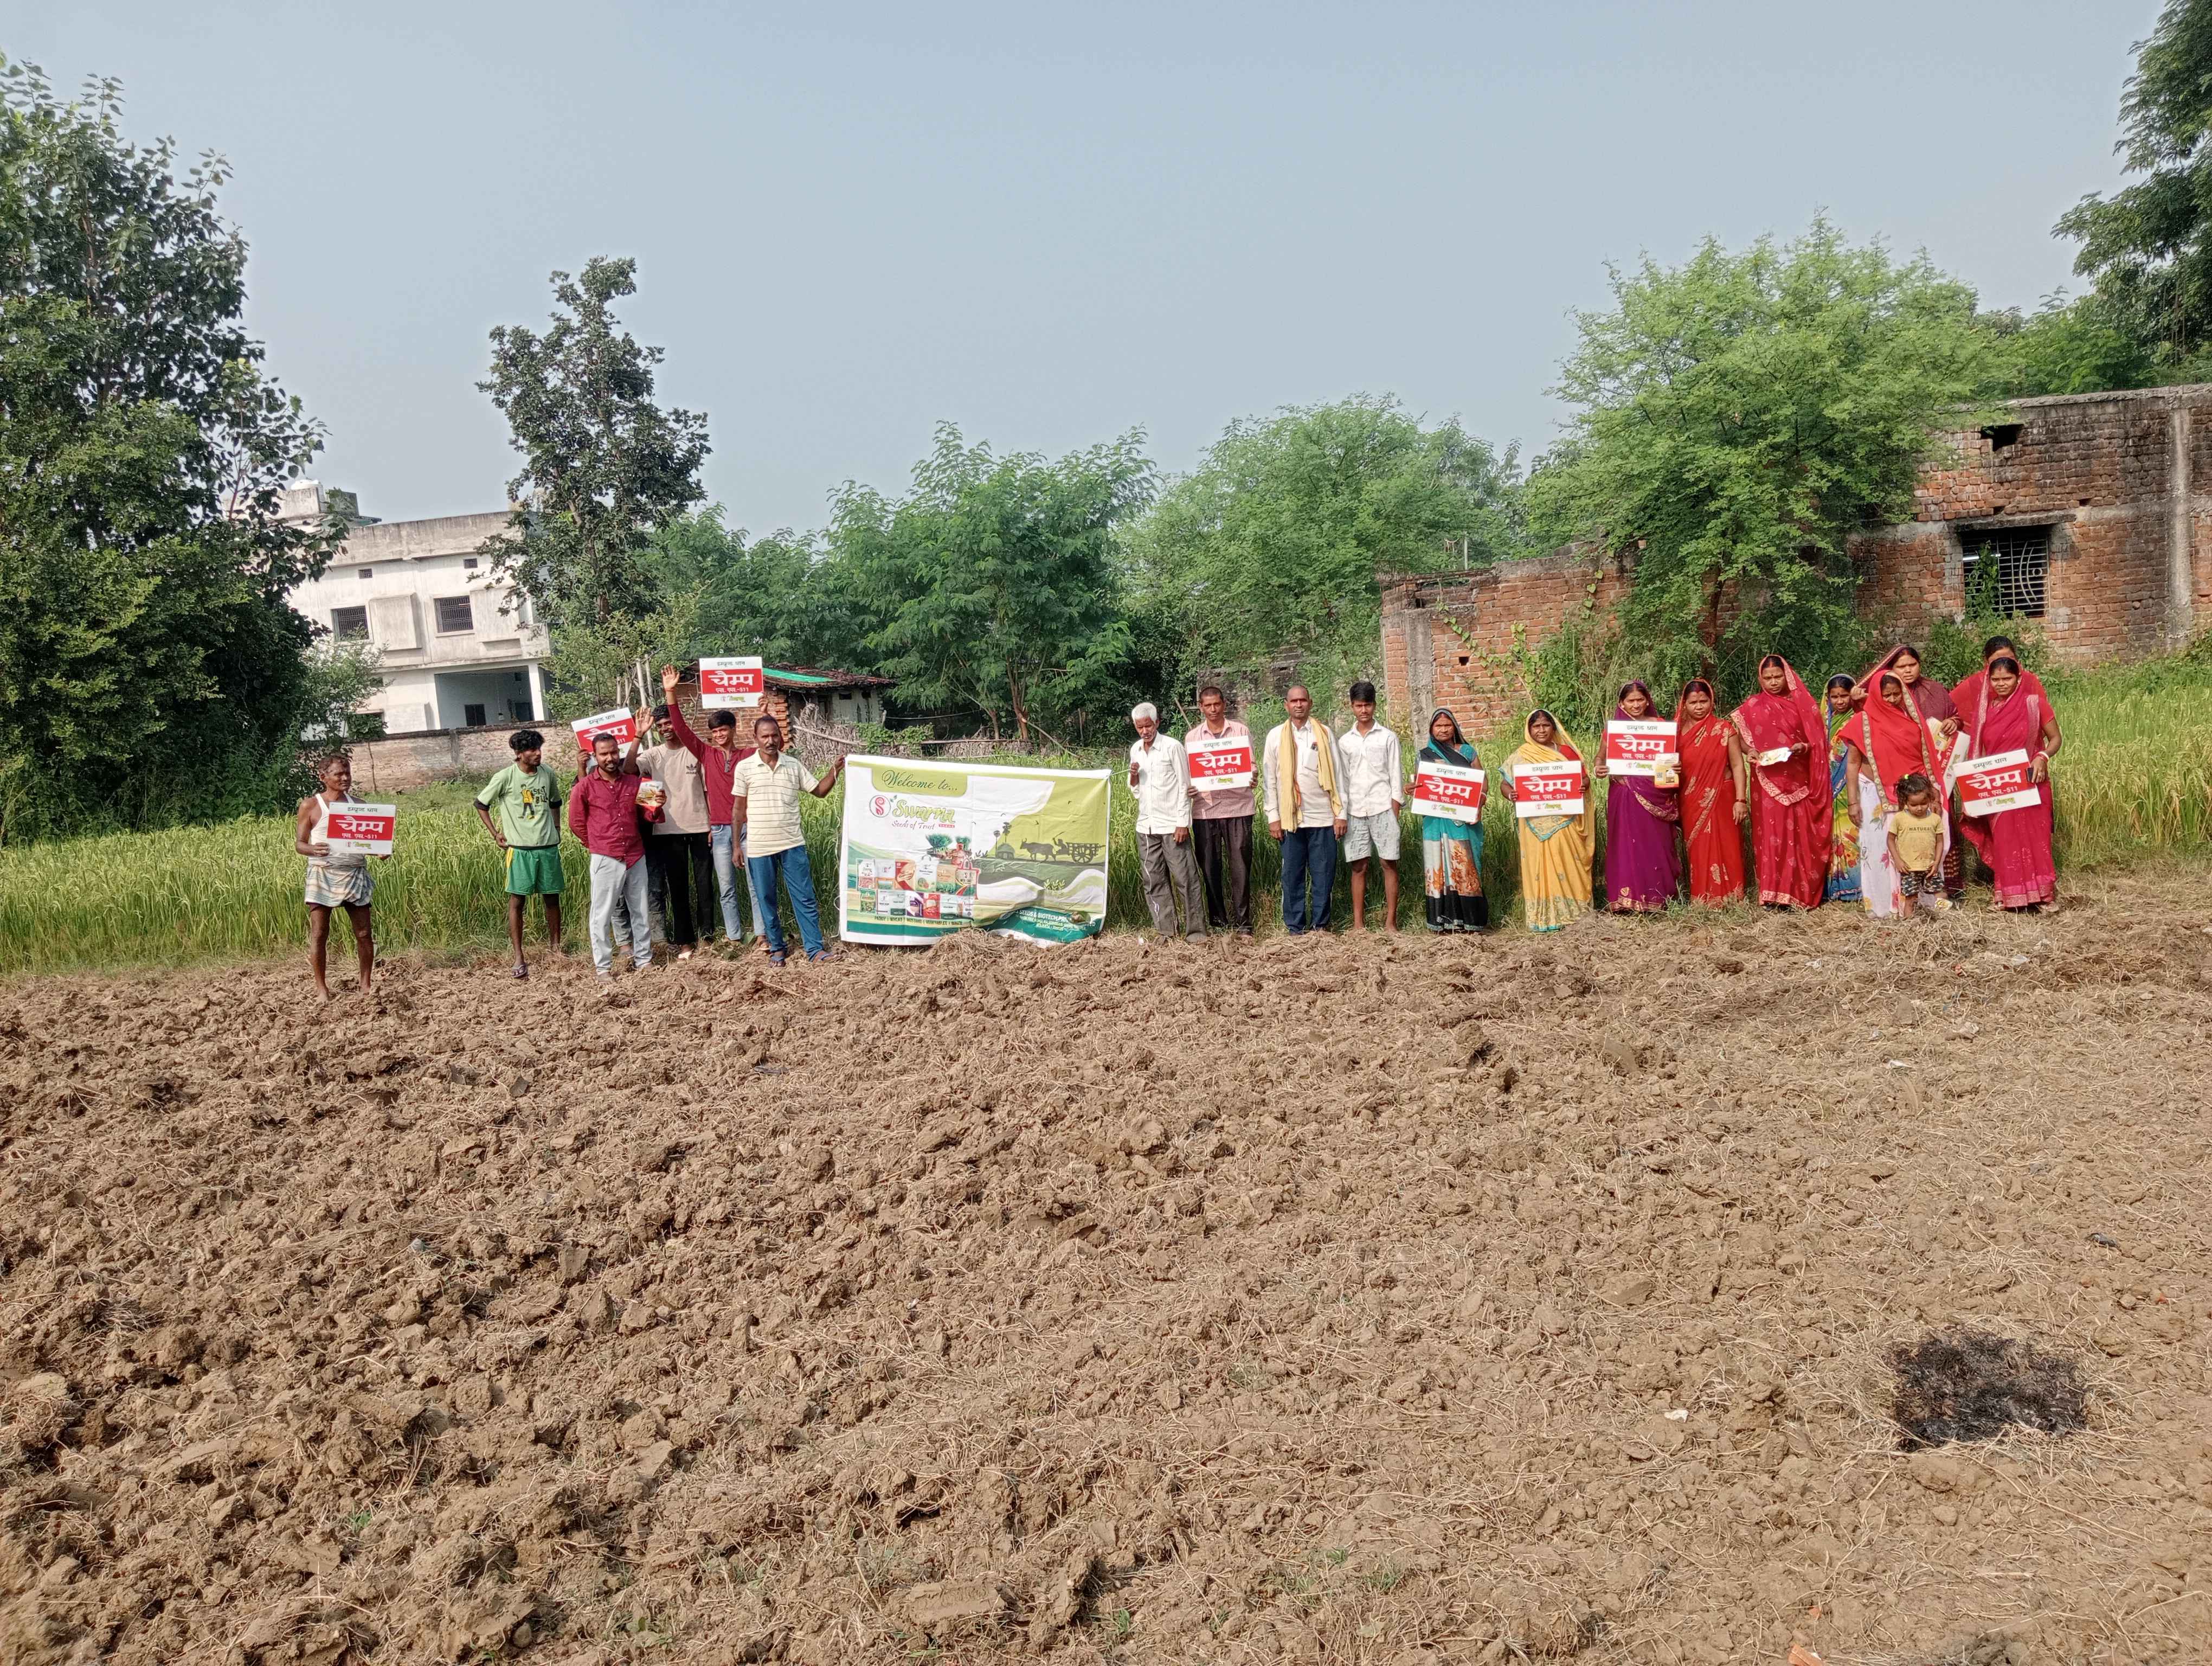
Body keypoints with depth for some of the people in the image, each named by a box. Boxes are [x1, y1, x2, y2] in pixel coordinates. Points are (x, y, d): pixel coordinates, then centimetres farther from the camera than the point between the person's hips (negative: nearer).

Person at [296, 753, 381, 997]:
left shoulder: (359, 804, 9)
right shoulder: (310, 805, 0)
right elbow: (299, 843, -1)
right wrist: (314, 850, -24)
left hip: (355, 873, 3)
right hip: (323, 874, -3)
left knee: (364, 933, 2)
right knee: (319, 933, 0)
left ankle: (366, 986, 13)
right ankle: (322, 988, 11)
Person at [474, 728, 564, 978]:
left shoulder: (548, 775, 4)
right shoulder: (505, 777, -8)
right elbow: (481, 804, 3)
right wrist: (495, 834, 1)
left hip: (548, 847, 4)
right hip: (520, 848, -4)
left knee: (552, 899, 11)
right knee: (517, 901, -3)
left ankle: (556, 948, 25)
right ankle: (519, 958, 0)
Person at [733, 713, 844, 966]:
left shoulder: (794, 765, 4)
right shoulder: (744, 768, -2)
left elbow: (819, 791, 10)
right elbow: (739, 808, 2)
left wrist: (835, 770, -7)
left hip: (793, 844, 1)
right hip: (759, 848, -1)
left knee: (805, 898, 2)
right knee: (767, 900, 8)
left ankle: (815, 948, 6)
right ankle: (777, 948, 21)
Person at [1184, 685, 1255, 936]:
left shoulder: (1240, 731, 7)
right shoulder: (1192, 737, 10)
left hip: (1237, 807, -2)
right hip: (1205, 809, 2)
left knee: (1240, 867, -2)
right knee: (1209, 868, 5)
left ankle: (1243, 923, 2)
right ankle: (1218, 921, 16)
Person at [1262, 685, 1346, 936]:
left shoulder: (1325, 734, 7)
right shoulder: (1276, 736, 6)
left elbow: (1337, 776, 7)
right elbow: (1269, 779, 5)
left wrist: (1341, 813, 1)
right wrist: (1273, 817, -1)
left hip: (1323, 816, 0)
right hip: (1290, 818, 0)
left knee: (1324, 873, 2)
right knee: (1293, 873, 3)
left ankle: (1320, 925, 12)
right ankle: (1295, 927, 11)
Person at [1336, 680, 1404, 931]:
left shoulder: (1388, 737, 5)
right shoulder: (1344, 741, 11)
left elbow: (1396, 776, 3)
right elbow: (1342, 779, 11)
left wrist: (1395, 811, -4)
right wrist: (1341, 814, 3)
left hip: (1383, 808, -2)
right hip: (1355, 811, 2)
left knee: (1389, 864, -2)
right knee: (1359, 867, 1)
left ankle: (1391, 922, 2)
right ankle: (1358, 924, 5)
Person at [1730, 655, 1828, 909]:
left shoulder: (1802, 703, 6)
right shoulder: (1752, 706, 5)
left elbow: (1818, 740, 8)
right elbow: (1738, 737, 7)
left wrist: (1804, 747, -13)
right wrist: (1749, 751, -13)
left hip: (1798, 780, 1)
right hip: (1768, 780, -1)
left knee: (1800, 835, 1)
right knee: (1771, 834, -4)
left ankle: (1801, 892, 8)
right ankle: (1773, 894, -1)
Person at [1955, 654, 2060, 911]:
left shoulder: (2035, 704, -4)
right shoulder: (1983, 709, 4)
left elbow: (2055, 739, 1)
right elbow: (1978, 749, 11)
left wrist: (2043, 757, -18)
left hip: (2030, 783, -2)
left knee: (2033, 836, -1)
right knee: (2004, 839, 5)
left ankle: (2040, 893, 8)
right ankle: (2011, 896, 14)